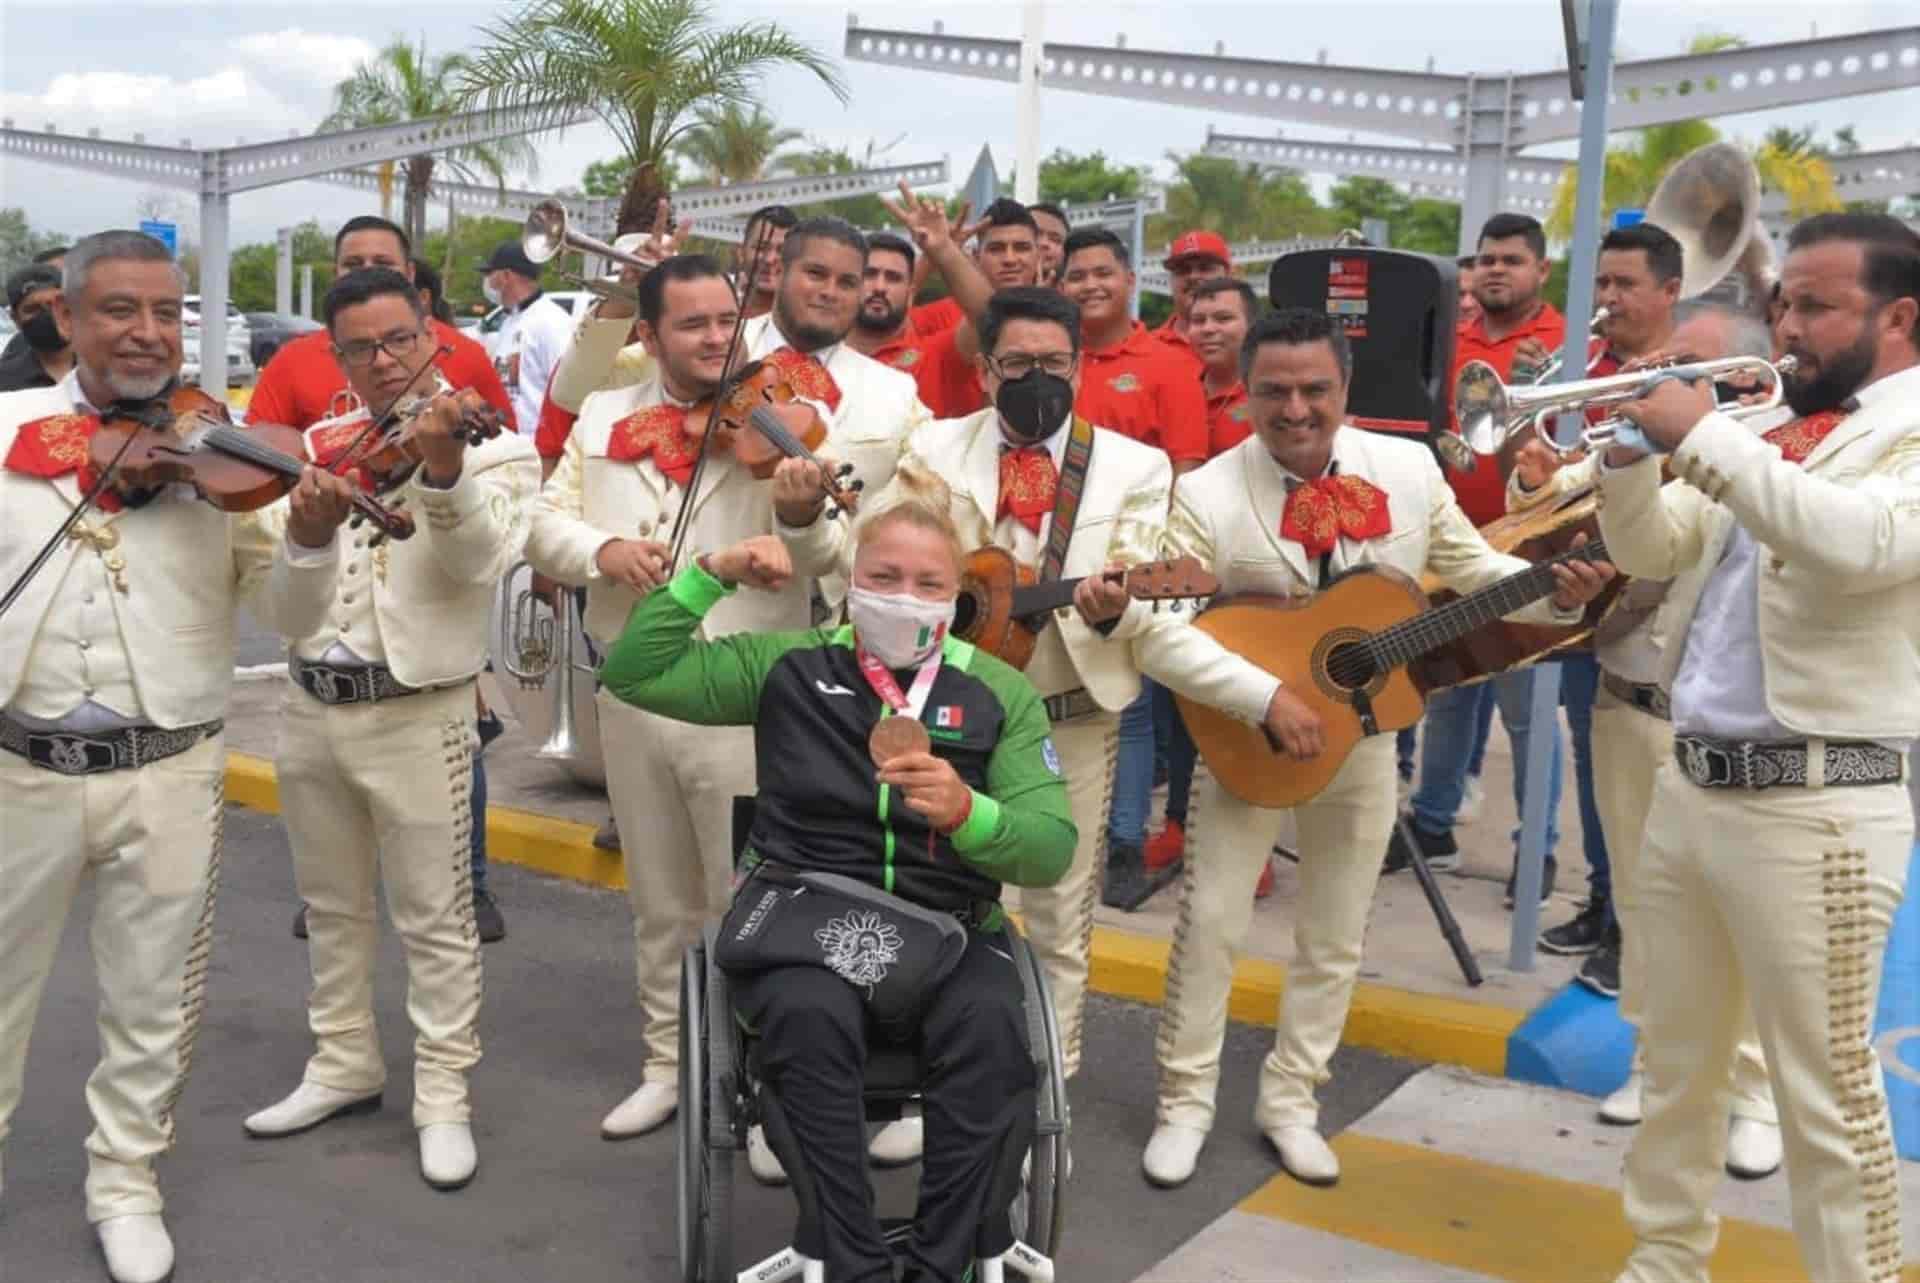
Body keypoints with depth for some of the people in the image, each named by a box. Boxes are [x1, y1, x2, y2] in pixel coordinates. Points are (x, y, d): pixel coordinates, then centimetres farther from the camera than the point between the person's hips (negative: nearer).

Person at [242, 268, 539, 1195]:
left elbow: (479, 561, -21)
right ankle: (343, 1066, 33)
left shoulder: (492, 449, -4)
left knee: (435, 919, 2)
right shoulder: (317, 447, 10)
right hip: (309, 706, 5)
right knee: (332, 907, 18)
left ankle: (443, 1097, 13)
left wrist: (440, 468, -36)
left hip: (416, 711, -5)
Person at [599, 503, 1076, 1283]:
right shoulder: (788, 664, 9)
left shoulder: (1001, 694, 6)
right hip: (802, 915, 0)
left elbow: (1052, 850, -3)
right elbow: (633, 673, 6)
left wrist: (966, 811, -24)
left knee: (991, 1024, -31)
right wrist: (711, 575, -2)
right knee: (808, 1014, -34)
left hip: (946, 930, 1)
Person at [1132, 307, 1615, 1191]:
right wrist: (1269, 698, -31)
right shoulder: (1208, 496, -19)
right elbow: (1158, 631, -24)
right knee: (1210, 923, 2)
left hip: (1365, 733, 4)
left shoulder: (1410, 469, -7)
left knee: (1335, 936, 11)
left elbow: (1469, 567, 5)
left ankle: (1289, 1102, 27)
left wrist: (1556, 596, -13)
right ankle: (1184, 1102, 19)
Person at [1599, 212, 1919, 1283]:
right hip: (1691, 785, 8)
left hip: (1815, 806, -8)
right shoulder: (1771, 436, 13)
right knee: (1679, 1062, 18)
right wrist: (1633, 451, -3)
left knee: (1826, 1091, 2)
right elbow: (1654, 552, 15)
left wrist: (1704, 437, -23)